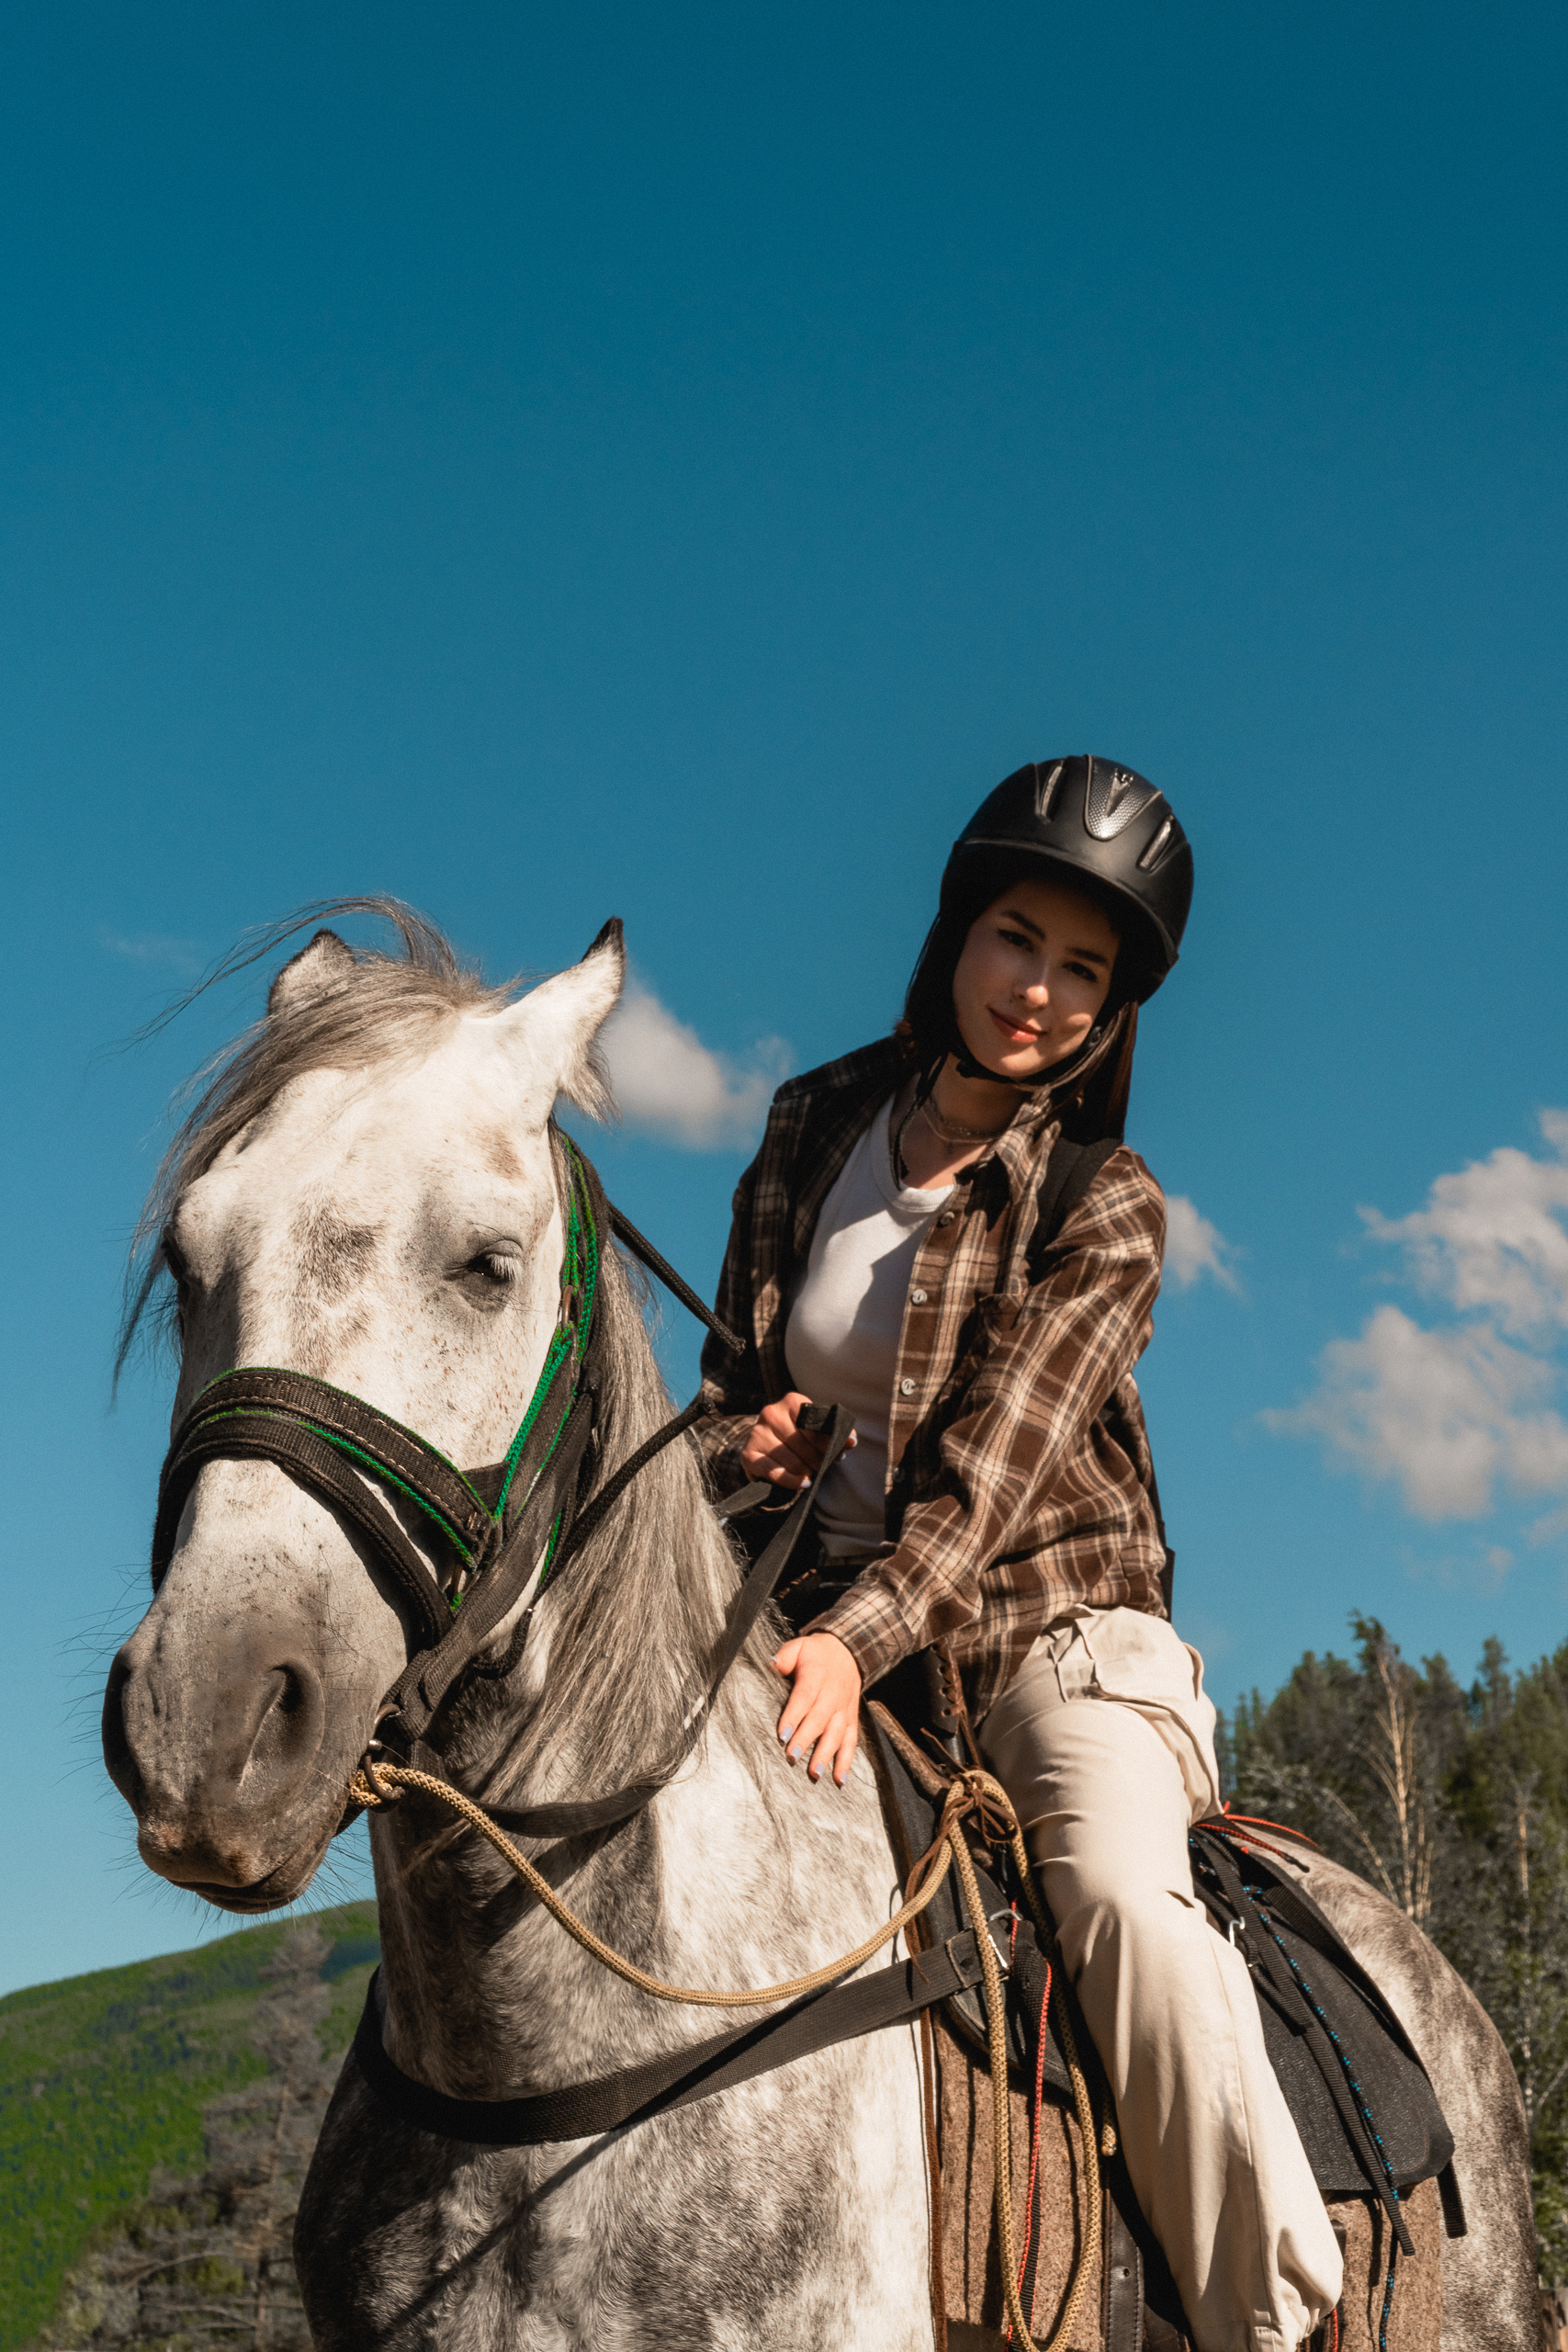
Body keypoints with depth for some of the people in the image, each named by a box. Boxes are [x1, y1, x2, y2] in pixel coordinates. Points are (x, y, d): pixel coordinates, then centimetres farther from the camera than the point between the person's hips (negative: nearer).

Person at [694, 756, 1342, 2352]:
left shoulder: (1105, 1214, -6)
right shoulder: (817, 1127, 6)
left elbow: (992, 1466, -19)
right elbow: (733, 1372, 15)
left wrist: (859, 1636, -35)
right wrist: (736, 1447, -10)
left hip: (1053, 1632, -4)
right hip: (836, 1631, 4)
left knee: (1120, 1893, -32)